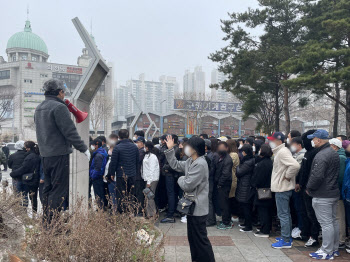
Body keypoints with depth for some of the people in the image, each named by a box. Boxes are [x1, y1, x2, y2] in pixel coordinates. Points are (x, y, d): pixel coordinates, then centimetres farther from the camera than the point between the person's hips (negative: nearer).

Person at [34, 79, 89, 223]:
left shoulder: (39, 108, 15)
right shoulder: (59, 107, -13)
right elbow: (70, 132, -16)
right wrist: (84, 148, -9)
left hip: (45, 154, 9)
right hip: (60, 154, -9)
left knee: (49, 188, 16)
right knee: (60, 190, -3)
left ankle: (46, 220, 24)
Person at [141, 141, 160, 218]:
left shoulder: (152, 156, -13)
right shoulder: (147, 155, 16)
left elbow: (152, 170, -17)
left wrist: (149, 181, -19)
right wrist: (147, 180, 13)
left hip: (152, 180, -9)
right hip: (148, 179, 9)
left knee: (149, 197, -7)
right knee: (148, 197, 13)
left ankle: (151, 214, 0)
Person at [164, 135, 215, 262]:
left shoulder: (200, 164, -24)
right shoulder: (190, 161, 7)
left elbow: (187, 185, -25)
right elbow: (176, 165, 18)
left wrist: (181, 179, -3)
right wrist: (170, 149, 12)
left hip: (198, 208, -10)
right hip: (192, 205, 10)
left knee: (200, 238, 0)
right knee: (192, 237, 21)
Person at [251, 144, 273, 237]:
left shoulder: (262, 164, -21)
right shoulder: (269, 162, 8)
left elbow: (258, 177, -18)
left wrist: (254, 185, -4)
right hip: (268, 189, 9)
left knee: (262, 210, -2)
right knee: (268, 210, 17)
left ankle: (264, 231, 3)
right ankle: (268, 228, 28)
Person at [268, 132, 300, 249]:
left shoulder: (282, 152, -19)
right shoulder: (279, 151, 12)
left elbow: (295, 165, -33)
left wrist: (288, 176, -20)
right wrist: (288, 176, 12)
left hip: (282, 188, -11)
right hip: (282, 188, 11)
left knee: (283, 214, -3)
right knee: (285, 214, 18)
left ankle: (286, 241, 5)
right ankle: (286, 236, 30)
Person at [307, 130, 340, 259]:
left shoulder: (321, 155, -21)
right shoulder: (334, 153, 12)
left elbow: (317, 176, -28)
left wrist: (309, 188, -11)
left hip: (322, 196, -10)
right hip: (334, 193, 10)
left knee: (326, 223, -2)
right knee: (333, 221, 18)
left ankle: (327, 252, 7)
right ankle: (334, 248, 30)